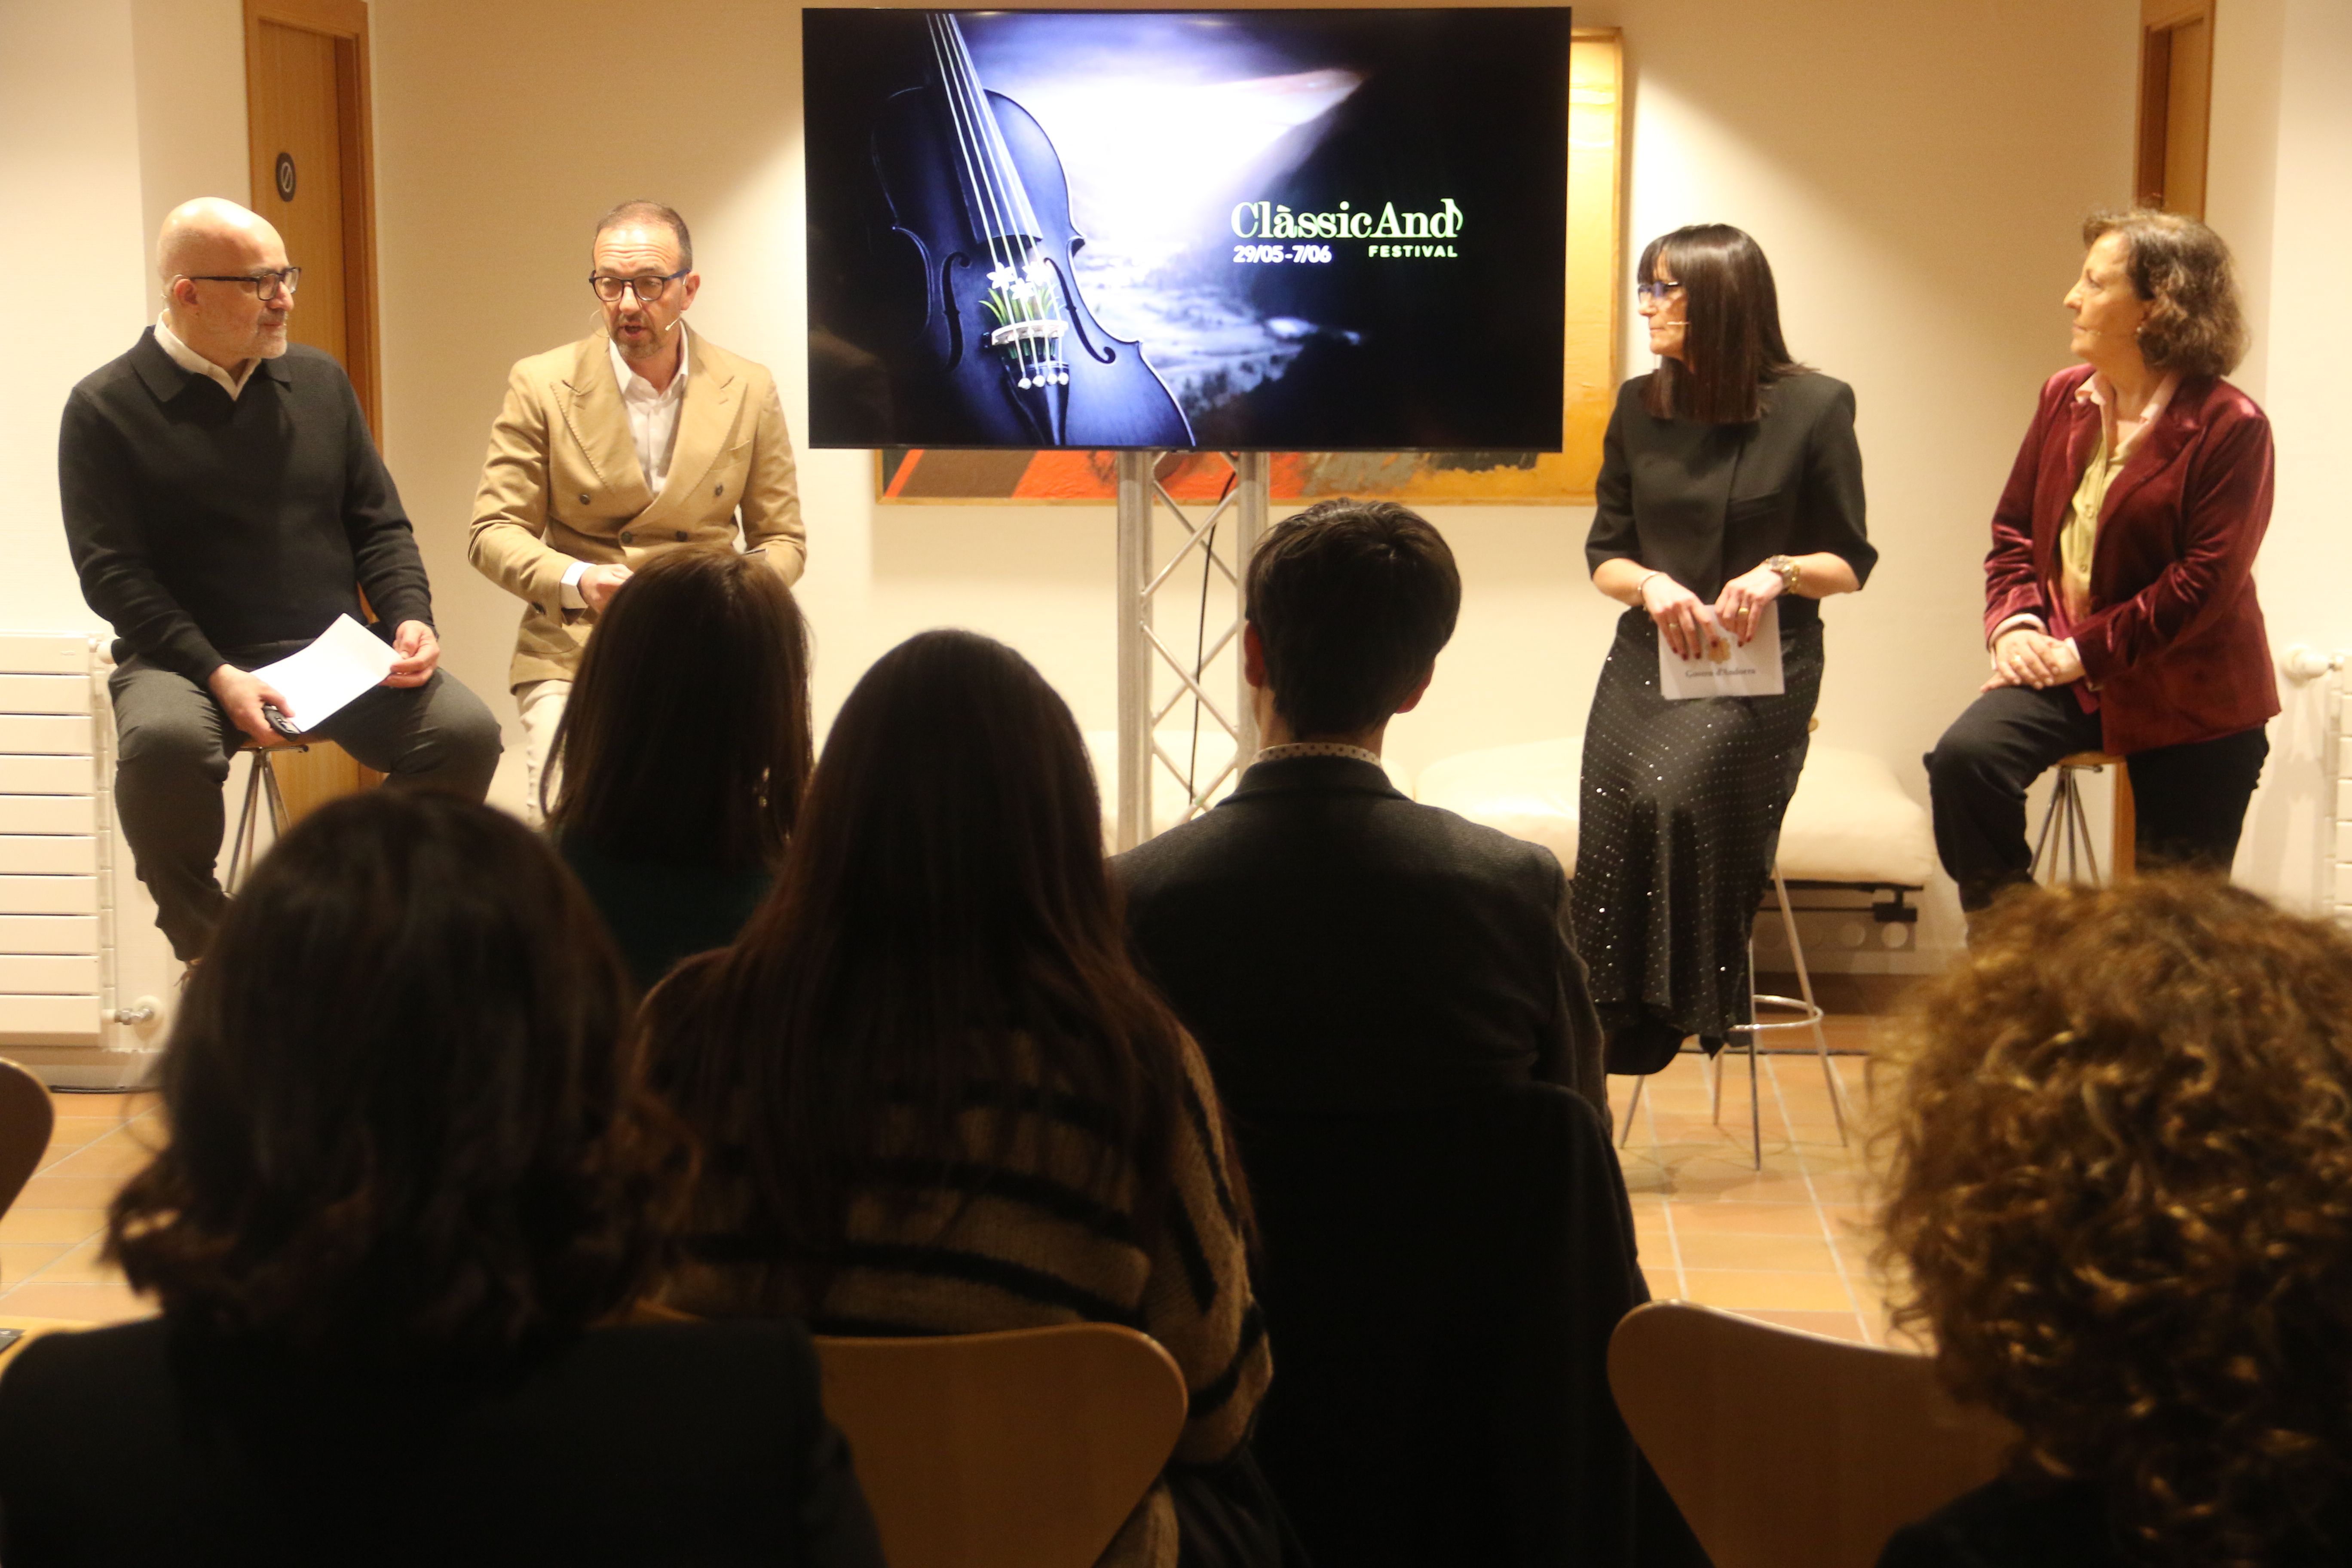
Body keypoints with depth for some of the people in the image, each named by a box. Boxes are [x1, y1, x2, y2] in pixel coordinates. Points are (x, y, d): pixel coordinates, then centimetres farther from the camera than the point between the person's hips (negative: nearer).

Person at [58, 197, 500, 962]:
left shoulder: (319, 381, 12)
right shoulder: (106, 408, -1)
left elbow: (380, 525, 15)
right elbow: (111, 571, -7)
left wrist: (411, 618, -6)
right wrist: (218, 677, -19)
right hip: (189, 661, -3)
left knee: (466, 729, -22)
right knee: (162, 741, -37)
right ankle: (208, 950, -12)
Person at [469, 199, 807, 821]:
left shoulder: (749, 391, 5)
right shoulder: (542, 385, 1)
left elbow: (782, 539, 11)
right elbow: (492, 533, 2)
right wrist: (578, 582, -18)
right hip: (572, 651, -1)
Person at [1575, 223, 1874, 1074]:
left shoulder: (1814, 407, -1)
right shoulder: (1640, 407, 10)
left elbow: (1850, 563, 4)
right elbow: (1605, 555, 15)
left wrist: (1781, 571, -16)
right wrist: (1651, 584, -7)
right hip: (1648, 655, 4)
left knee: (1674, 791, -31)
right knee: (1614, 809, -23)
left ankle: (1678, 1005, -17)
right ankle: (1611, 1017, -14)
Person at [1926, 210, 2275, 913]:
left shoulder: (2230, 427, -14)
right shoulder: (2065, 397, 5)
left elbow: (2203, 583, -18)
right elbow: (2013, 529, 11)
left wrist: (2084, 651, -19)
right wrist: (2014, 623, -7)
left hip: (2191, 702, -4)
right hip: (2065, 669, 4)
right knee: (1964, 757, -24)